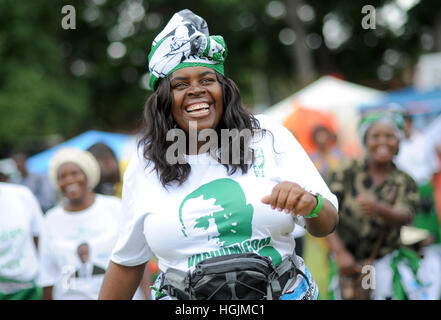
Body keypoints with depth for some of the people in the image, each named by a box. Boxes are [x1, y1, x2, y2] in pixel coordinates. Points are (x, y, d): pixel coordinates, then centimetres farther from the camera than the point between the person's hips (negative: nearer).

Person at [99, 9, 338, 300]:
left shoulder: (270, 138, -5)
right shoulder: (144, 167, -3)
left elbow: (326, 226, -5)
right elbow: (127, 261, 5)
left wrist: (311, 204, -26)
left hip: (284, 290, 1)